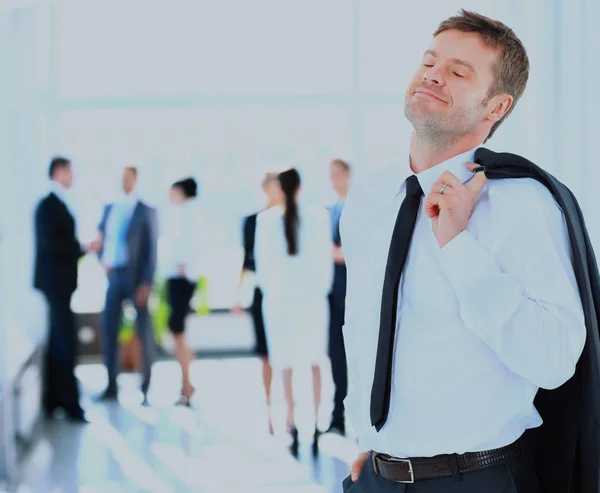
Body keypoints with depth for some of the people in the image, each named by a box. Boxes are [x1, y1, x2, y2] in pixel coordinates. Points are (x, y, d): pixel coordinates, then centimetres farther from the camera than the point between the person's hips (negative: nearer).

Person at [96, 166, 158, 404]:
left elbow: (151, 249, -6)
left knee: (144, 331, 3)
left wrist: (146, 283, -13)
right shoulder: (109, 209, 12)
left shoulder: (146, 211, -2)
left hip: (137, 277, -4)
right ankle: (112, 386, 8)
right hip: (113, 275, 4)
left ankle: (146, 386, 11)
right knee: (109, 329, 2)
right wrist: (103, 260, -1)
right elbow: (101, 238, 19)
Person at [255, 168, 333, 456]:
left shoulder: (266, 219, -5)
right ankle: (316, 425, 5)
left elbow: (262, 260, -1)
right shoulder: (318, 215, -6)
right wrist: (323, 287, 9)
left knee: (285, 364, 8)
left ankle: (292, 425, 5)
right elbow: (326, 257, -2)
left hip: (278, 297, 0)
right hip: (312, 295, 0)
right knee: (314, 362, 10)